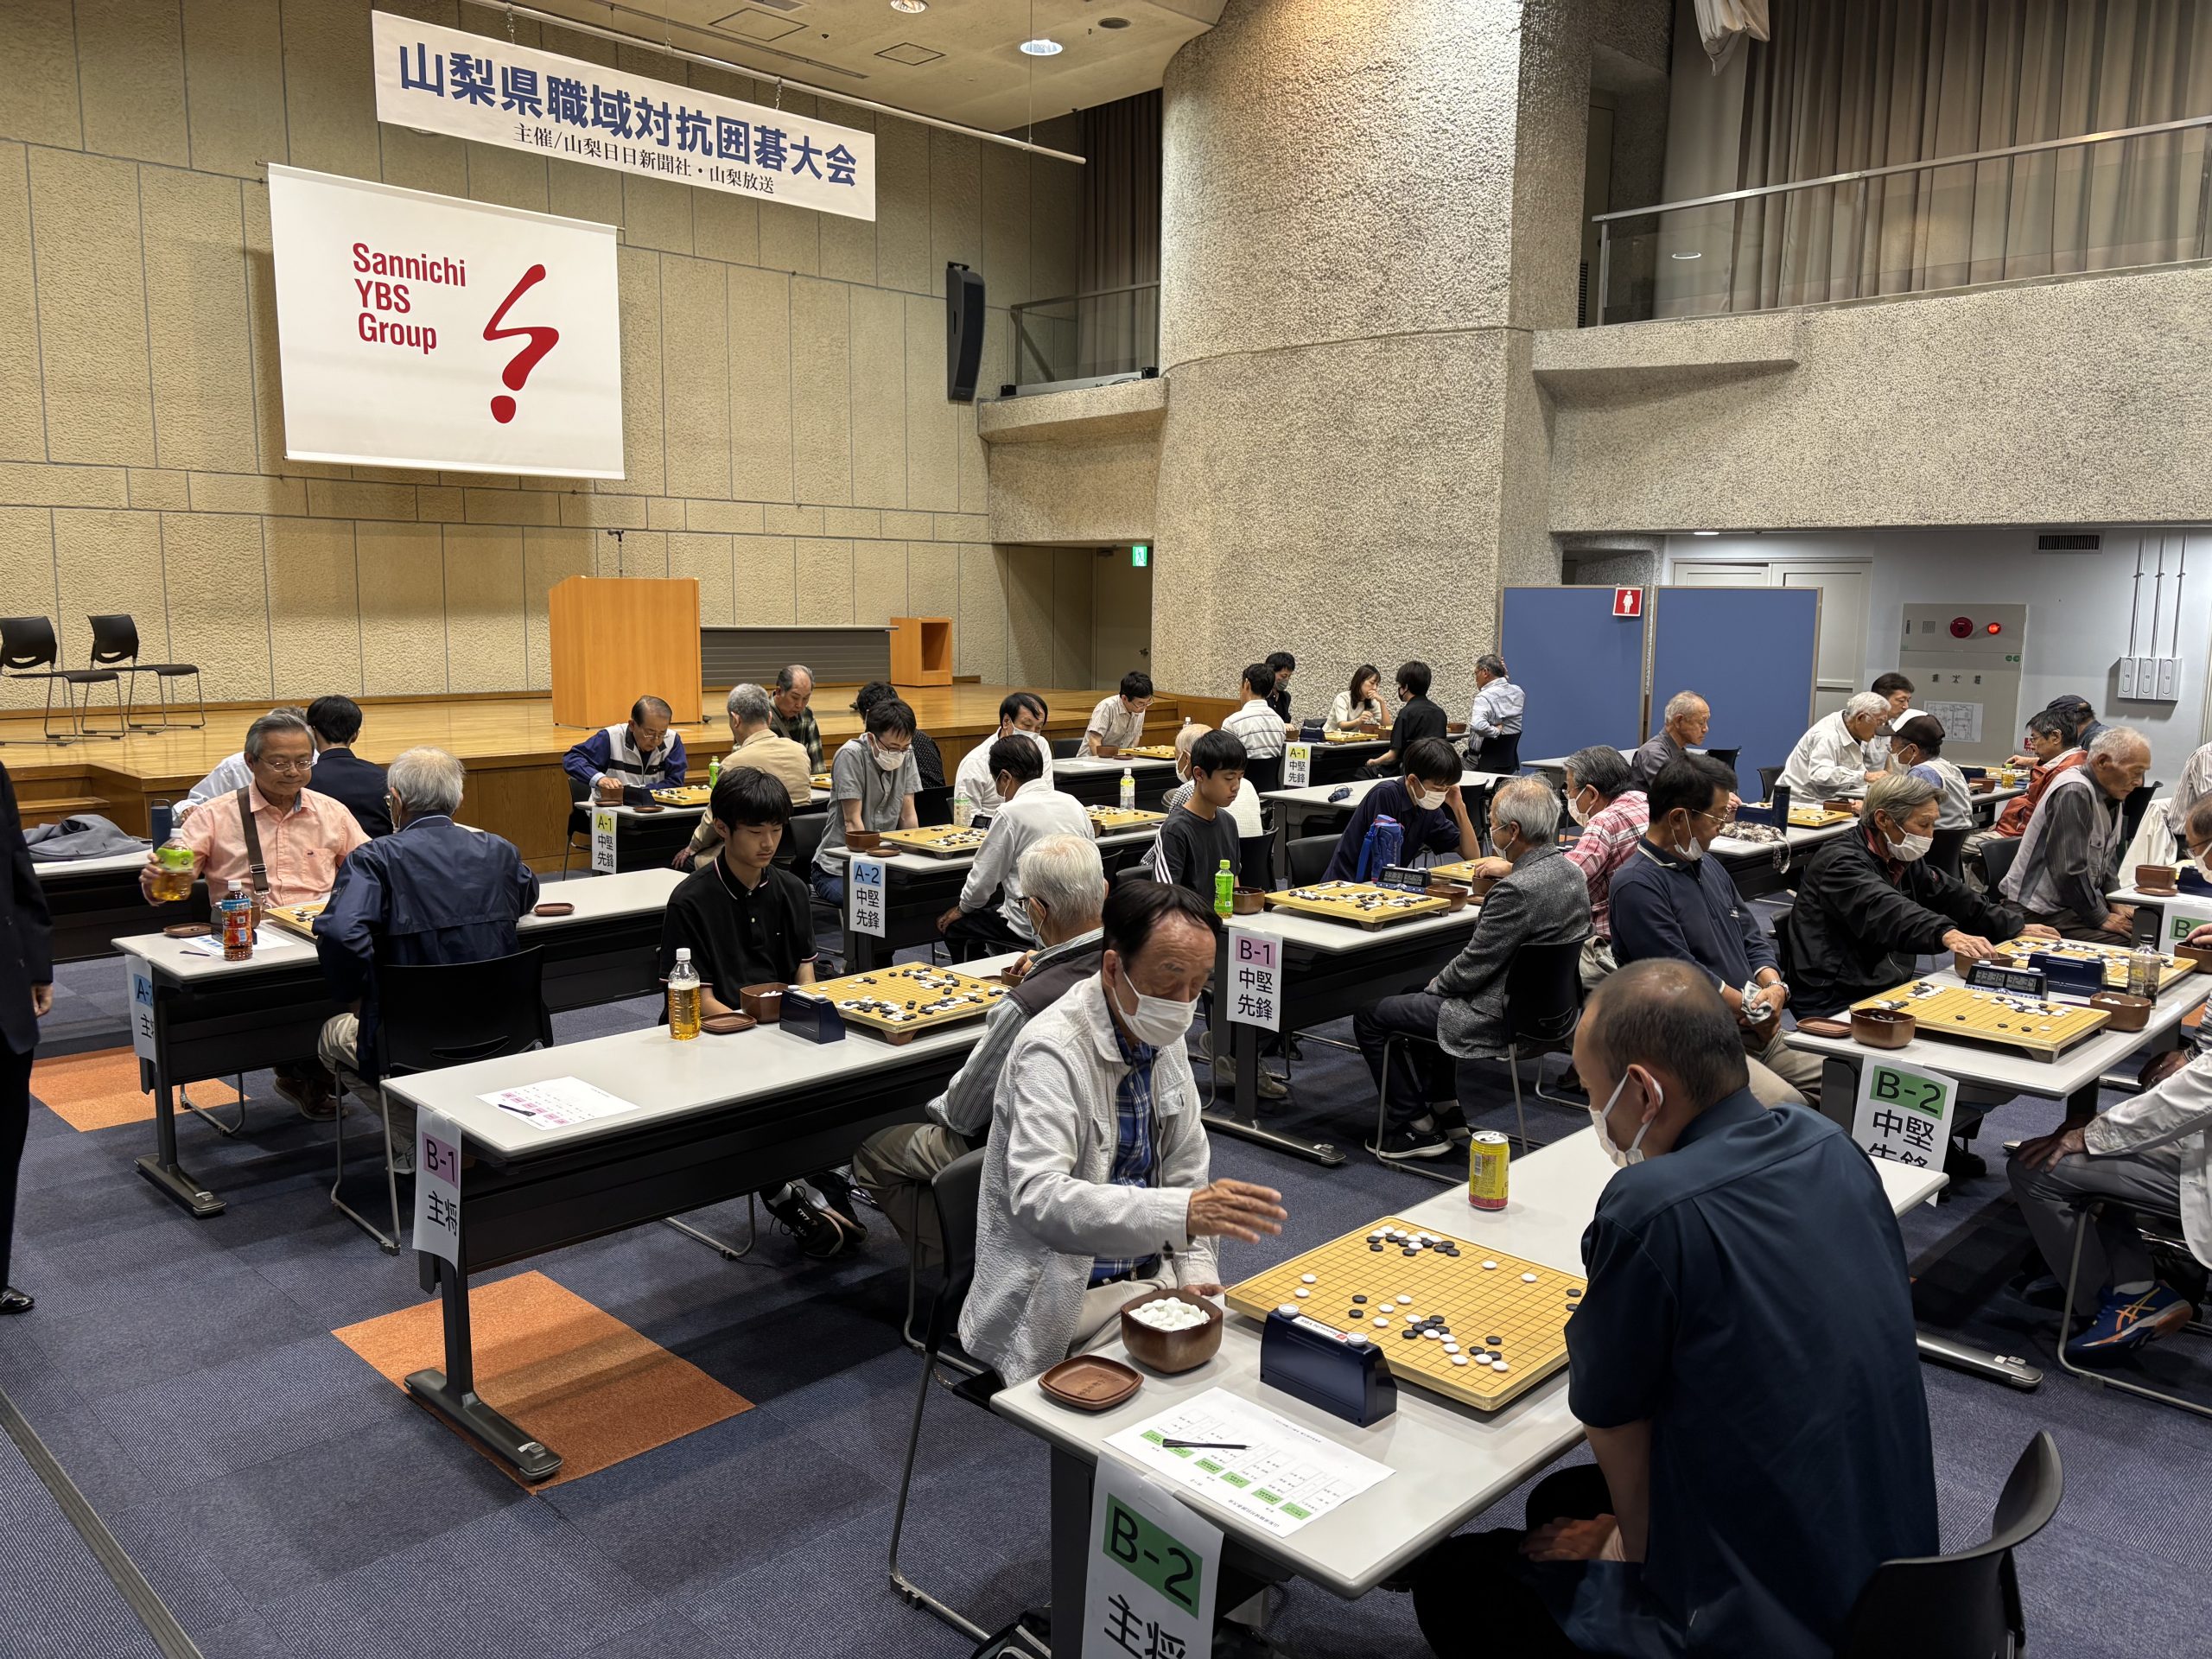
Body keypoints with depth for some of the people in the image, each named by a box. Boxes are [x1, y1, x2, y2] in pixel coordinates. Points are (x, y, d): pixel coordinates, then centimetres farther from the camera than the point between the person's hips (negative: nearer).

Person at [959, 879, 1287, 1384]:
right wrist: (1183, 1213, -43)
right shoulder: (1052, 1050, -22)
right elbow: (1038, 1197, -34)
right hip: (1069, 1296, -7)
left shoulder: (1161, 1035, 3)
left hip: (1154, 1270, 7)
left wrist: (1196, 1267, -1)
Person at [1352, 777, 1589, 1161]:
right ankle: (1444, 1107, 31)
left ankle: (1417, 1126, 12)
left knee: (1369, 1017, 3)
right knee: (1416, 994, 30)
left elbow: (1470, 969, -22)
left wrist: (1436, 985, -2)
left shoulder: (1519, 889, -29)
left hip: (1496, 1019, -10)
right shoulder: (1570, 872, 0)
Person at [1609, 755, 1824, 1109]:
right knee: (1788, 1105, -28)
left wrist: (1773, 986, -1)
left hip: (1758, 1031, 9)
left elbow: (1754, 939, 21)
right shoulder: (1637, 885, -11)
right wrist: (1754, 1008, -7)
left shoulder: (1709, 867, 20)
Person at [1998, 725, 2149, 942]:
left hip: (2074, 903, 10)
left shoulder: (2109, 794, 9)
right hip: (2042, 913, -10)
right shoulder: (2074, 793, -21)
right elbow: (2069, 870, -24)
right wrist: (2101, 918, -16)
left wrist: (2114, 901, 8)